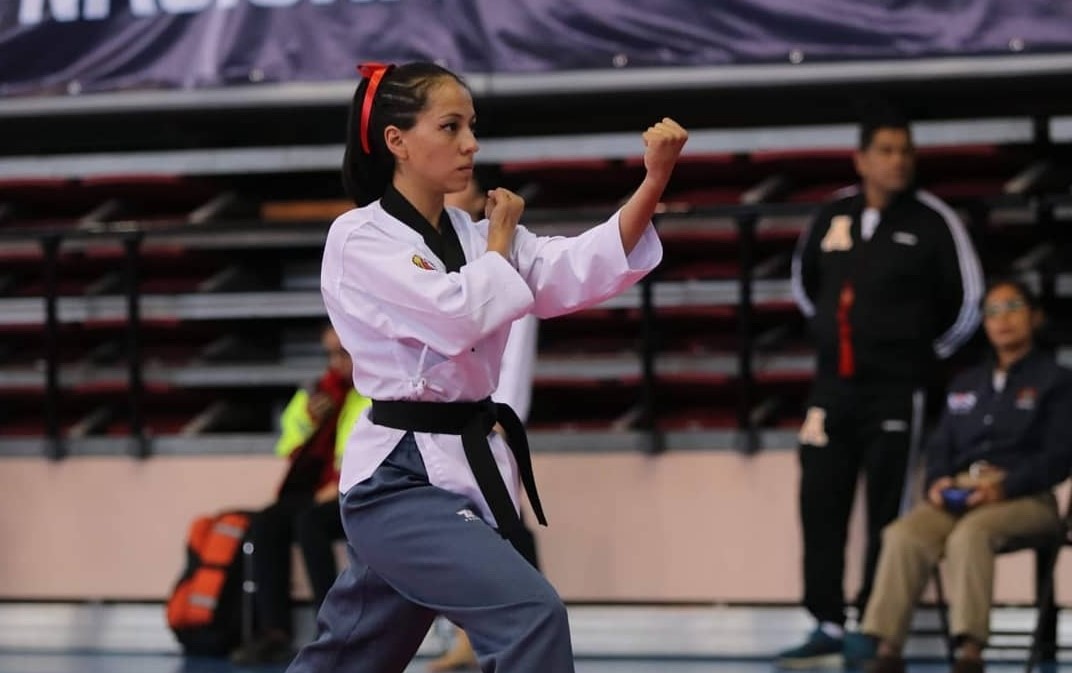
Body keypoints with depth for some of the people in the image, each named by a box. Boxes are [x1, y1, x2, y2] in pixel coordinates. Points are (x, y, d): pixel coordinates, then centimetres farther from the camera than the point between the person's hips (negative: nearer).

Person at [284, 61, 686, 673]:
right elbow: (457, 316, -23)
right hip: (401, 478, -7)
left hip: (469, 467, 7)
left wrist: (655, 181, -20)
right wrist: (499, 239, -5)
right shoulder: (358, 241, -10)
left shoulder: (472, 236, 10)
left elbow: (582, 273, -6)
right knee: (531, 615, -23)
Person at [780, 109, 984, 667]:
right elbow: (805, 282, 25)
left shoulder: (931, 222, -5)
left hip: (896, 391, -4)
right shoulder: (832, 218, 6)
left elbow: (967, 300, 1)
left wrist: (926, 354, 7)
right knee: (820, 504, 4)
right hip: (833, 387, 4)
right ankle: (828, 627, 11)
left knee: (885, 514, -3)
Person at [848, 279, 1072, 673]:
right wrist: (937, 482, -2)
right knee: (904, 535, -28)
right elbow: (940, 445, 23)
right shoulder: (966, 384, 28)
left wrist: (1005, 486, -17)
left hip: (1024, 497, -5)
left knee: (969, 534, -39)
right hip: (957, 493, 5)